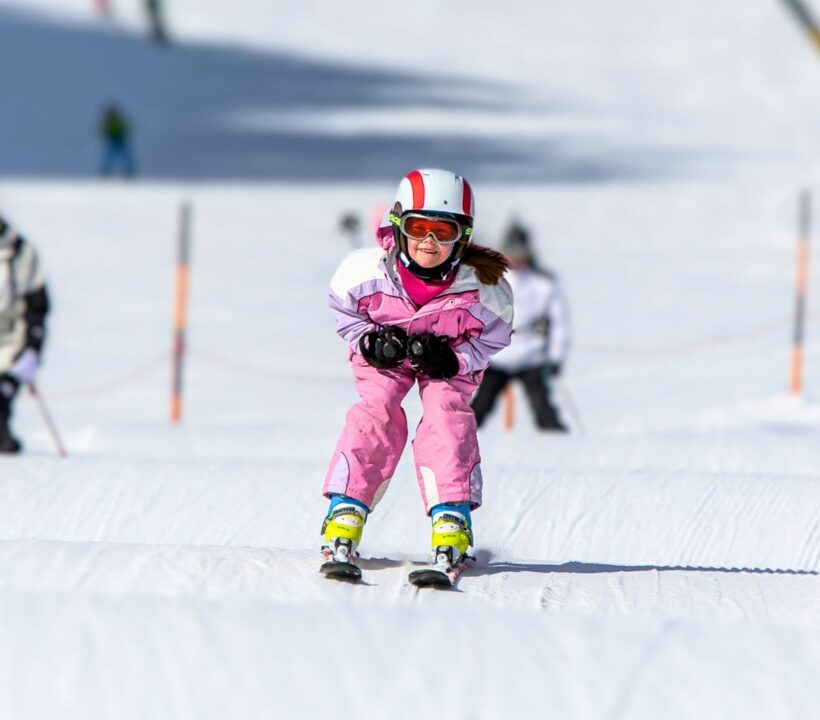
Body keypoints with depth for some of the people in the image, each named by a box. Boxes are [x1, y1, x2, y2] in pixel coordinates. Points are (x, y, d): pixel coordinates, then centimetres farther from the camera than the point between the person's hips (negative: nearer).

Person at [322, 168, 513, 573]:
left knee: (447, 416, -23)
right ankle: (345, 514, -22)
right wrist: (370, 342, -23)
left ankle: (452, 524, -24)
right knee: (376, 414, -22)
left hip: (450, 360, 0)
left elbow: (493, 337, -11)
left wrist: (452, 360, -27)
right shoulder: (366, 270, -29)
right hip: (383, 357, 0)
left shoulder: (484, 287, -29)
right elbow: (342, 309, -7)